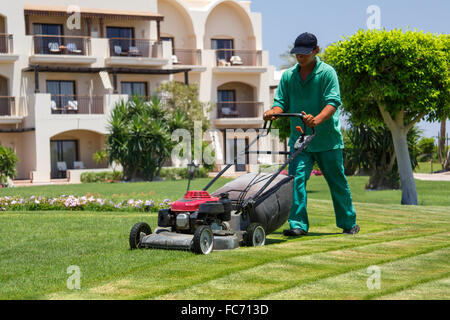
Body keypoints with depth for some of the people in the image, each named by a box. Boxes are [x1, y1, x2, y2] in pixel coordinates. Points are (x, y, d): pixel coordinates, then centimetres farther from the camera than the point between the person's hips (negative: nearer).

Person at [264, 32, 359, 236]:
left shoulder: (327, 72, -6)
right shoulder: (288, 76, 8)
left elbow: (333, 102, -16)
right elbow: (281, 102, 6)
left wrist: (316, 120, -34)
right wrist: (274, 112, -18)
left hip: (327, 138, -3)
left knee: (337, 183, 9)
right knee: (296, 178, -13)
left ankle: (349, 223, 25)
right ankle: (298, 225, -12)